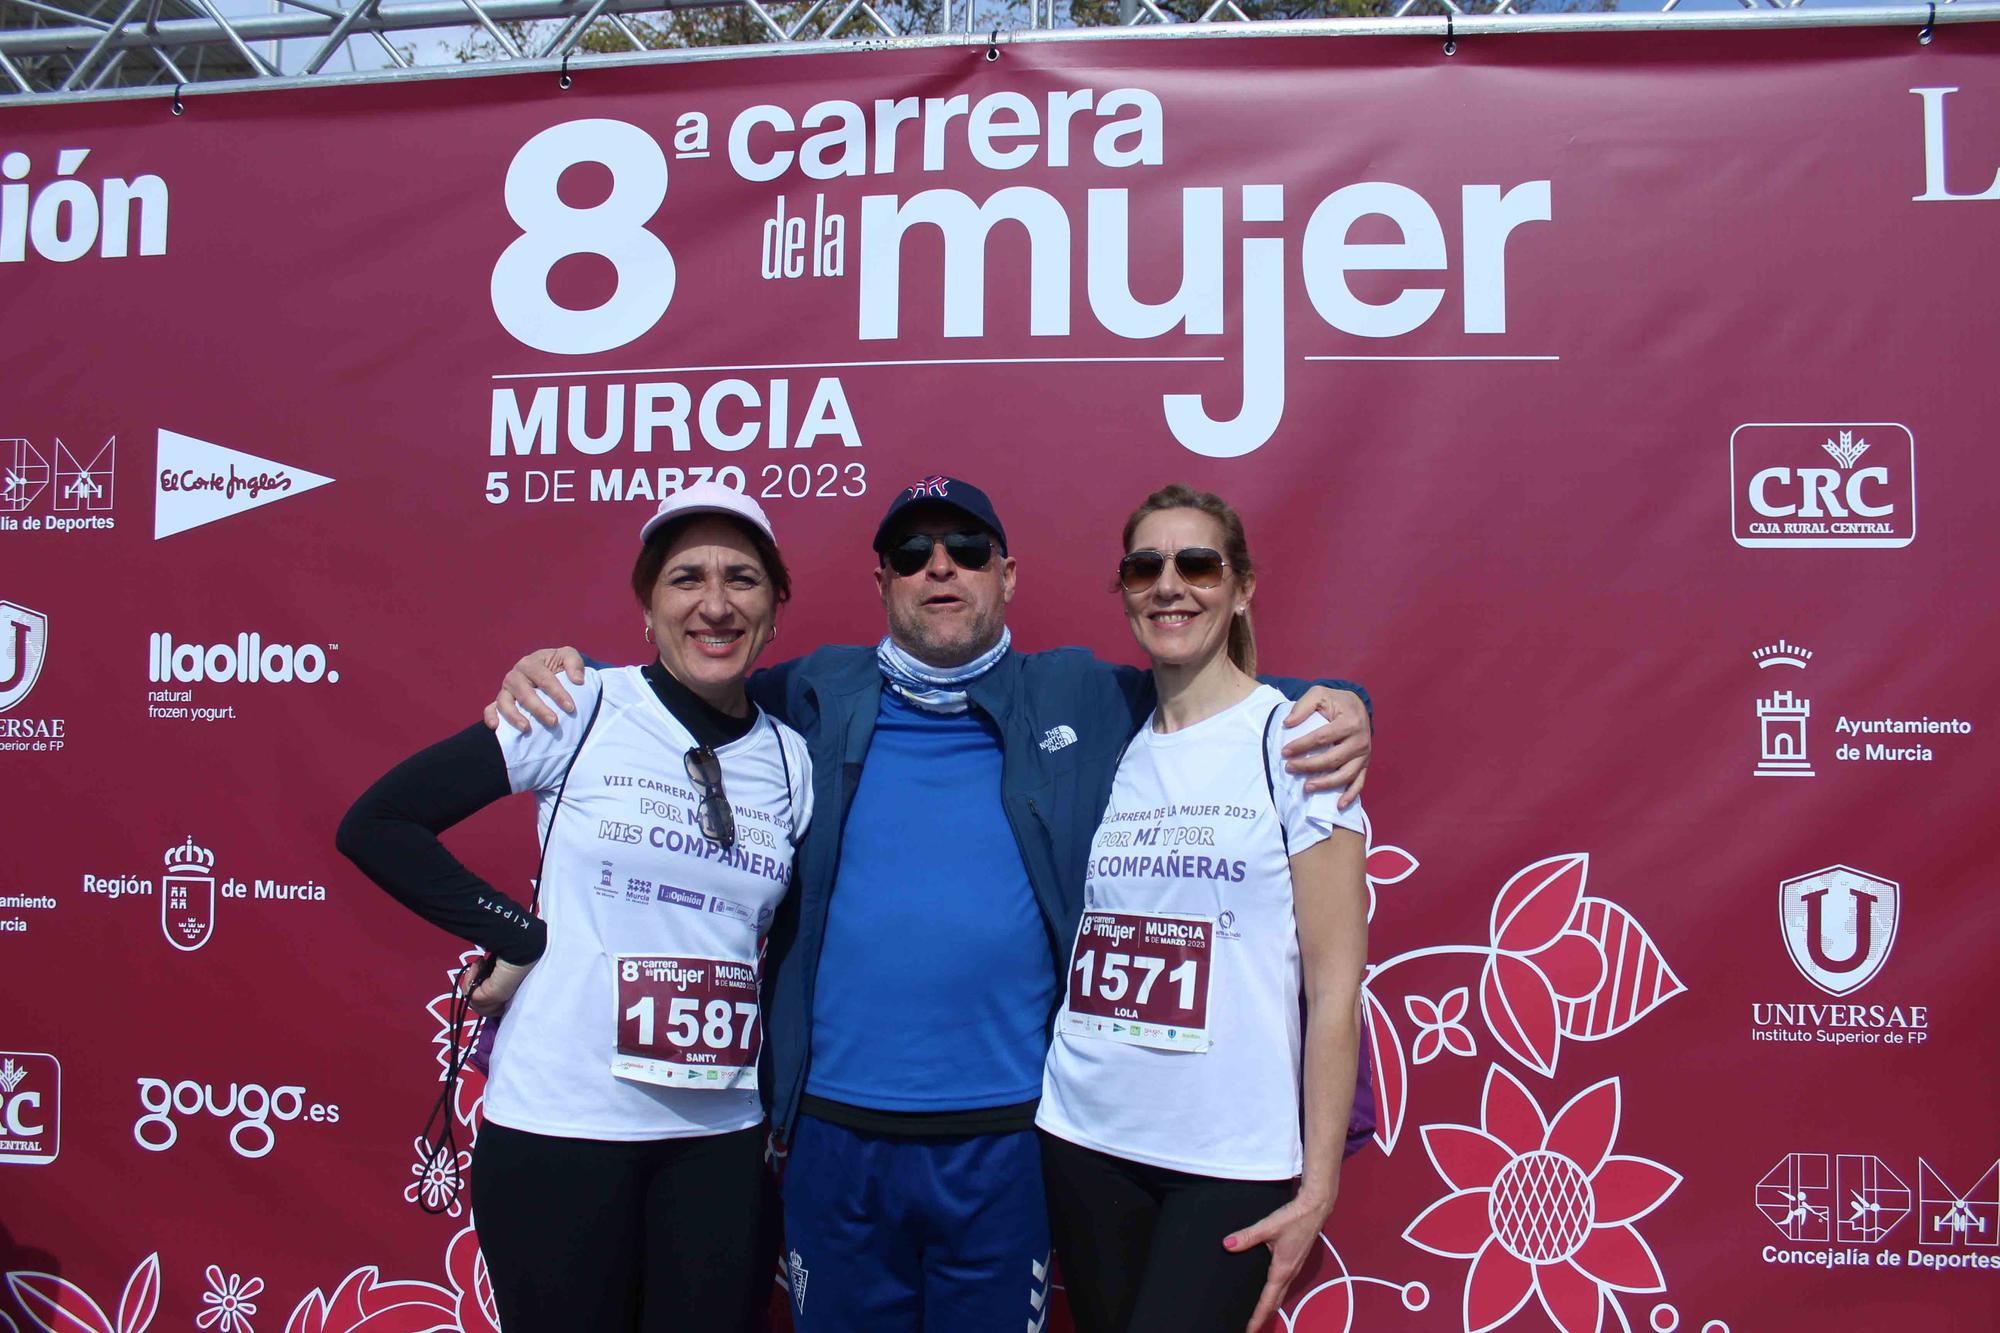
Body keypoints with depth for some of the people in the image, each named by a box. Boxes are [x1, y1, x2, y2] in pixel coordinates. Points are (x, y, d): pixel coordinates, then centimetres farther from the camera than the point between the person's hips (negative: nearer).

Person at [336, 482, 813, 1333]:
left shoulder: (791, 759, 3)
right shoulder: (581, 710, -7)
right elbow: (377, 823, -5)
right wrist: (520, 936, -10)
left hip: (722, 1134, 3)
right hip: (560, 1124, -3)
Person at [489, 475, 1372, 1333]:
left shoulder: (1084, 700, 3)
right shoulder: (817, 697, 4)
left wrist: (1337, 706, -8)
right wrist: (555, 676, -1)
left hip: (1010, 1137, 0)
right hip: (835, 1132, 1)